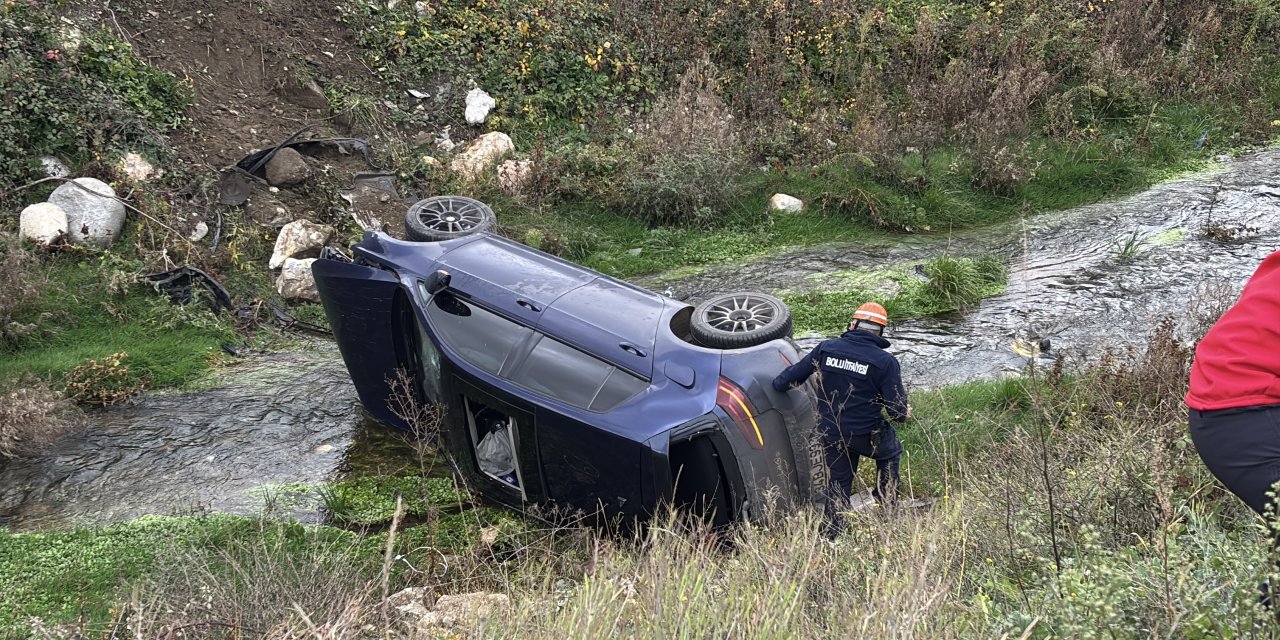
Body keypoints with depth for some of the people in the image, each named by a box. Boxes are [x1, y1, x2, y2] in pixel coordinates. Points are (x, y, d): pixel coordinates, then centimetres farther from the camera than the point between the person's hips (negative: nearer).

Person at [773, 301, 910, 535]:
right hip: (867, 434, -3)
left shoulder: (827, 348, -5)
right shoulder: (885, 362, -14)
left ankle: (831, 535, 25)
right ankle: (887, 507, 34)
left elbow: (794, 374, 4)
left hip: (830, 434, 3)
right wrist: (904, 413, 10)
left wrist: (777, 384, 25)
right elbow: (896, 410, -14)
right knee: (889, 453, 29)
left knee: (839, 482, 20)